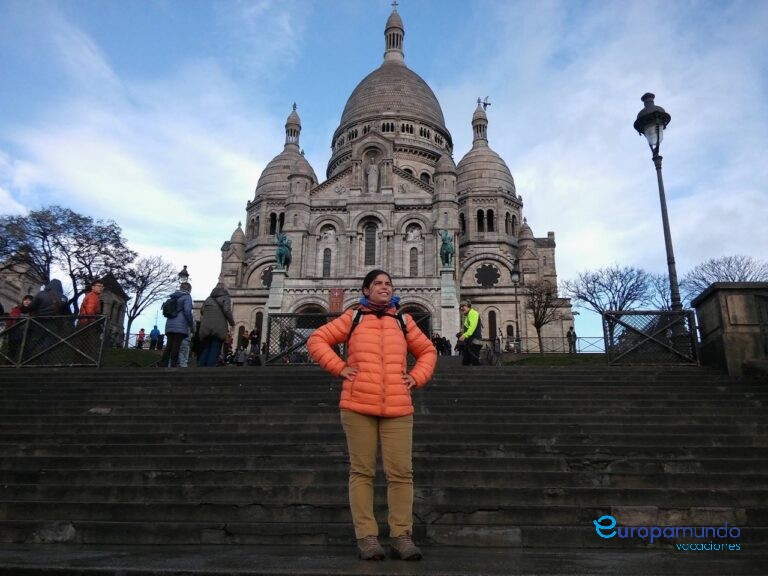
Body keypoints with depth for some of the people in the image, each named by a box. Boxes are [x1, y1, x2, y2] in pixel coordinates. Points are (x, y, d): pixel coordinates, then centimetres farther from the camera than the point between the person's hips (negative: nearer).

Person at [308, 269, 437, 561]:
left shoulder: (403, 321, 15)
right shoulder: (352, 318, 9)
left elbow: (428, 351, 24)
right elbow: (316, 340, 10)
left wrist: (416, 377, 8)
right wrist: (339, 367, -1)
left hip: (398, 408, 2)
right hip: (358, 407, -1)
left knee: (401, 472, 0)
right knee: (362, 471, 3)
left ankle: (401, 536, 10)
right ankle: (366, 536, 10)